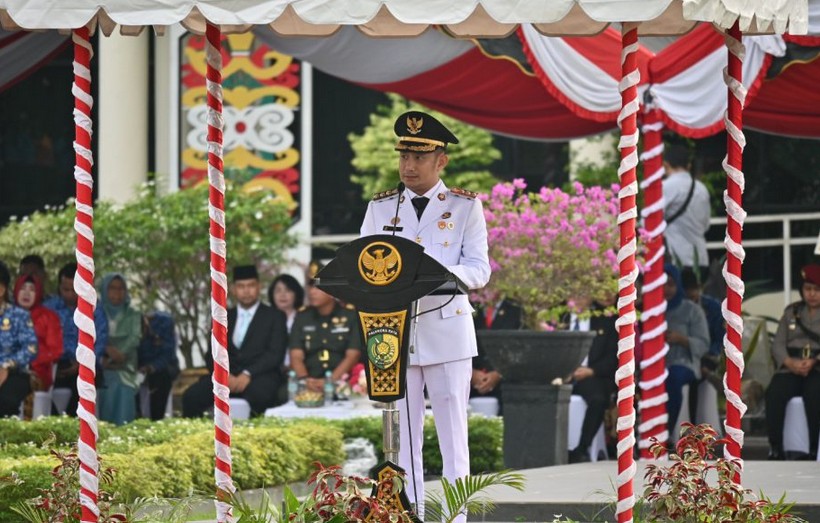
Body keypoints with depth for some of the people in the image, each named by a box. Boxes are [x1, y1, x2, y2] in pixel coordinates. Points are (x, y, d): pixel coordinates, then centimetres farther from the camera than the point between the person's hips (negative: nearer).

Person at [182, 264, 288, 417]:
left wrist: (248, 374, -16)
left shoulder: (274, 316, 11)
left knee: (256, 394, -39)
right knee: (191, 396, -23)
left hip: (261, 377, -3)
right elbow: (212, 354, 13)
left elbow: (275, 354, -1)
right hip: (227, 375, 3)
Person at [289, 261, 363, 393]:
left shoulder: (351, 315, 4)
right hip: (311, 383, 2)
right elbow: (296, 357, 5)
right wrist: (305, 379, -16)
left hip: (342, 382, -2)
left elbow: (352, 356, -4)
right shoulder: (302, 316, 13)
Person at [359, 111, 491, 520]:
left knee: (452, 436, -1)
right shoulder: (380, 208, 11)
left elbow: (479, 269, -2)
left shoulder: (465, 207, 3)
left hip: (447, 331, -2)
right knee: (403, 437, 3)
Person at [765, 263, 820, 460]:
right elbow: (778, 344, 9)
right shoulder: (791, 312, 19)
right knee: (774, 393, -29)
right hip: (790, 370, 3)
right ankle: (775, 450, -27)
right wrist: (790, 362, -12)